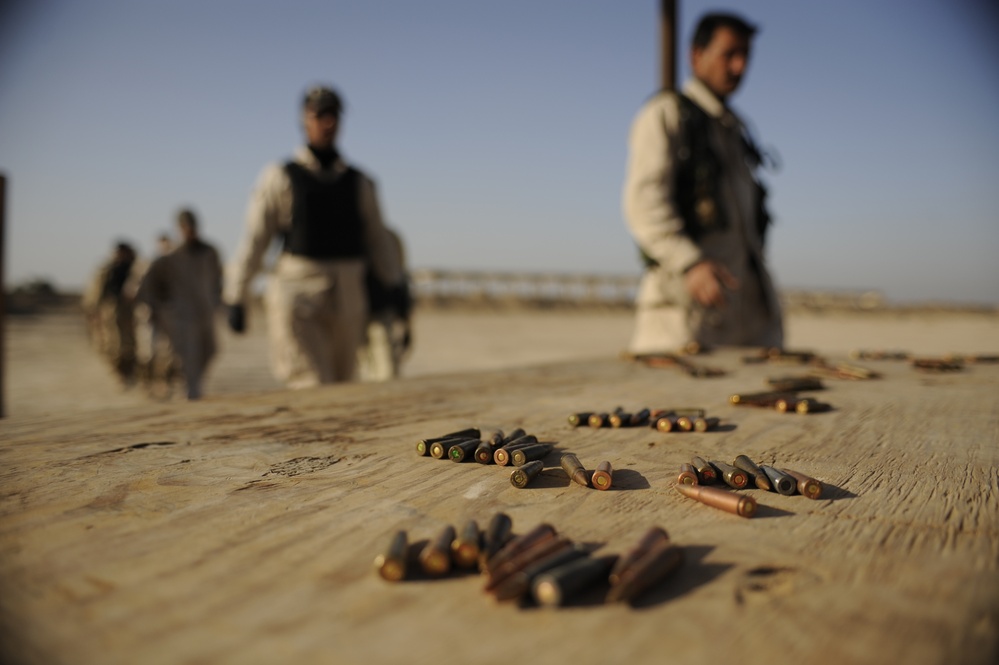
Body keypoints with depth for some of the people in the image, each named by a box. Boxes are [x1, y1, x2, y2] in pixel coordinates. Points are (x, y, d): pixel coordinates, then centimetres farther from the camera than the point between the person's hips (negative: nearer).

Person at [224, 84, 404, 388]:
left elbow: (378, 240, 13)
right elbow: (253, 240, 2)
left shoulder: (359, 183, 11)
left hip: (347, 301, 4)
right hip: (296, 298, -3)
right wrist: (236, 299, 0)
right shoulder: (279, 178, 3)